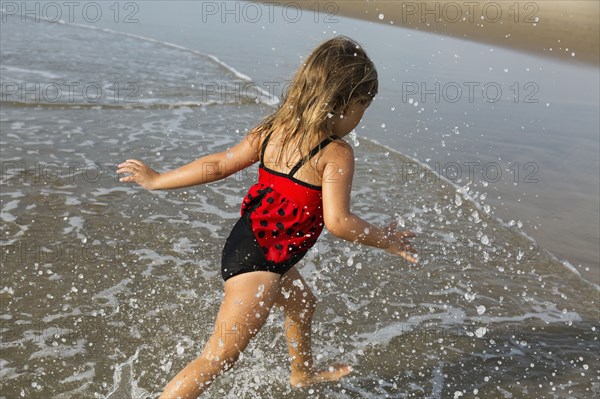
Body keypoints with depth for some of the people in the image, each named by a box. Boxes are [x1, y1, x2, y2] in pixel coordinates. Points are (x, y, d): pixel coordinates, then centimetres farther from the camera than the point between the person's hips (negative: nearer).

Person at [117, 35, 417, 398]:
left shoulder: (272, 131, 3)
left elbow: (218, 165, 4)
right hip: (261, 262, -10)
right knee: (220, 357, -3)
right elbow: (338, 222, -25)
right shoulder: (336, 153, -18)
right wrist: (386, 239, -10)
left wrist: (156, 179, 13)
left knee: (303, 304, 33)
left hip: (244, 243, 10)